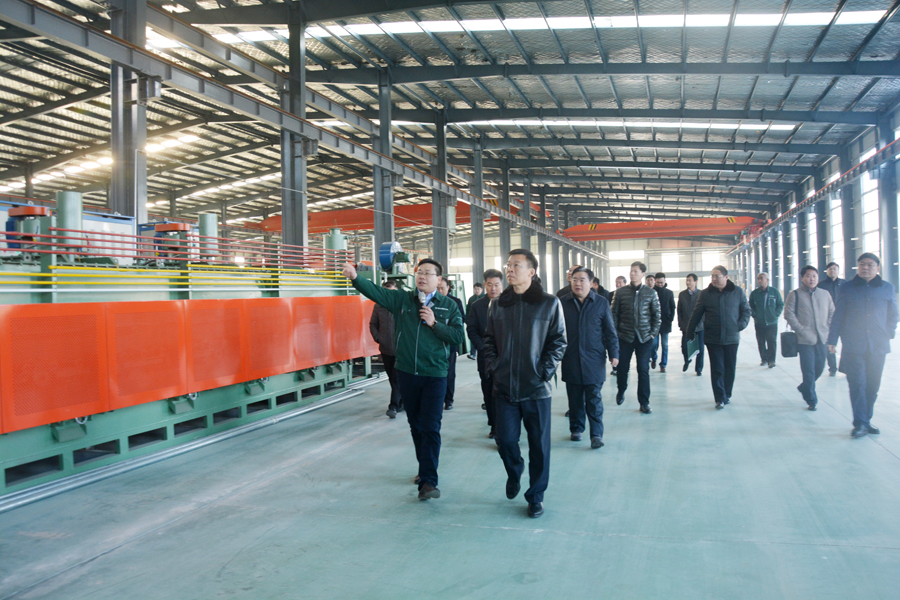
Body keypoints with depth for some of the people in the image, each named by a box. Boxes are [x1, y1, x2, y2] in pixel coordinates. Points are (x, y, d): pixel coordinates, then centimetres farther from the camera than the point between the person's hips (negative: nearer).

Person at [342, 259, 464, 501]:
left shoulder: (449, 306, 1)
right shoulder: (402, 299, 3)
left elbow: (459, 337, -5)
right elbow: (376, 292, -12)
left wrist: (434, 323, -16)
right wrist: (355, 277, -30)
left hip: (435, 374, -3)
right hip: (406, 372, 3)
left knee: (431, 427, -7)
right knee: (415, 425, 15)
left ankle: (428, 481, -6)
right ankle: (426, 468, 33)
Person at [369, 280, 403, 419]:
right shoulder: (379, 306, 5)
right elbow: (373, 324, 15)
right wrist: (377, 338, 2)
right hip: (386, 349, 5)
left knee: (397, 378, -8)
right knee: (392, 378, 13)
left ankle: (393, 406, -6)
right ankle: (401, 402, 28)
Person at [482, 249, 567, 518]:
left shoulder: (550, 304, -2)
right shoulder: (498, 305, 8)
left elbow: (558, 342, 0)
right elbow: (489, 340, 14)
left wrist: (545, 371, -9)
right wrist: (493, 367, 2)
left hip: (536, 388, -2)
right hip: (504, 387, 2)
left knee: (539, 444, 4)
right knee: (505, 438, 2)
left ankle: (536, 495, 20)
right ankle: (514, 472, 34)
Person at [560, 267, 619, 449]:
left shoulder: (602, 303, 3)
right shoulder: (563, 303, 3)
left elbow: (610, 331, 4)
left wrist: (613, 353, -3)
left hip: (594, 360, -1)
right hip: (571, 361, 1)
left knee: (594, 400, -1)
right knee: (574, 399, 9)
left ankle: (596, 434, 4)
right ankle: (576, 429, 24)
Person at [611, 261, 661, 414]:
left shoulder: (651, 293, 3)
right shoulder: (620, 292, 2)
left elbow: (656, 315, 7)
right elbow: (614, 314, 4)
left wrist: (653, 333, 0)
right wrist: (615, 333, -1)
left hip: (644, 338, 0)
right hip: (625, 337, 0)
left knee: (643, 370, -1)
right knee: (622, 367, 5)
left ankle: (644, 402, 8)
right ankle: (621, 391, 33)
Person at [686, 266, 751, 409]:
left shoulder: (738, 292, 2)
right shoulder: (706, 294, 2)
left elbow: (746, 310, 9)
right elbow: (696, 314, 5)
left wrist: (741, 325, -7)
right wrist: (690, 332, 4)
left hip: (731, 338, 1)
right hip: (712, 339, -1)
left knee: (730, 368, 9)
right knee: (717, 369, -2)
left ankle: (727, 395, 24)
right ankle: (720, 398, 1)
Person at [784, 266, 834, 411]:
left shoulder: (825, 294, 13)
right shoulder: (795, 294, 0)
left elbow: (832, 313, 17)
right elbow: (789, 314, -7)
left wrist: (828, 329, 3)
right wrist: (801, 330, -14)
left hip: (822, 339, 4)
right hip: (805, 339, -4)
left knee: (819, 368, 10)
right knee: (809, 370, -3)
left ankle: (804, 388, 35)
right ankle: (811, 400, 8)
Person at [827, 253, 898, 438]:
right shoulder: (846, 288, 4)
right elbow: (838, 316, 6)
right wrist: (832, 340, 4)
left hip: (878, 346, 2)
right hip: (853, 346, -2)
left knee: (872, 386, 7)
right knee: (857, 385, -7)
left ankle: (866, 420, 20)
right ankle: (860, 423, -3)